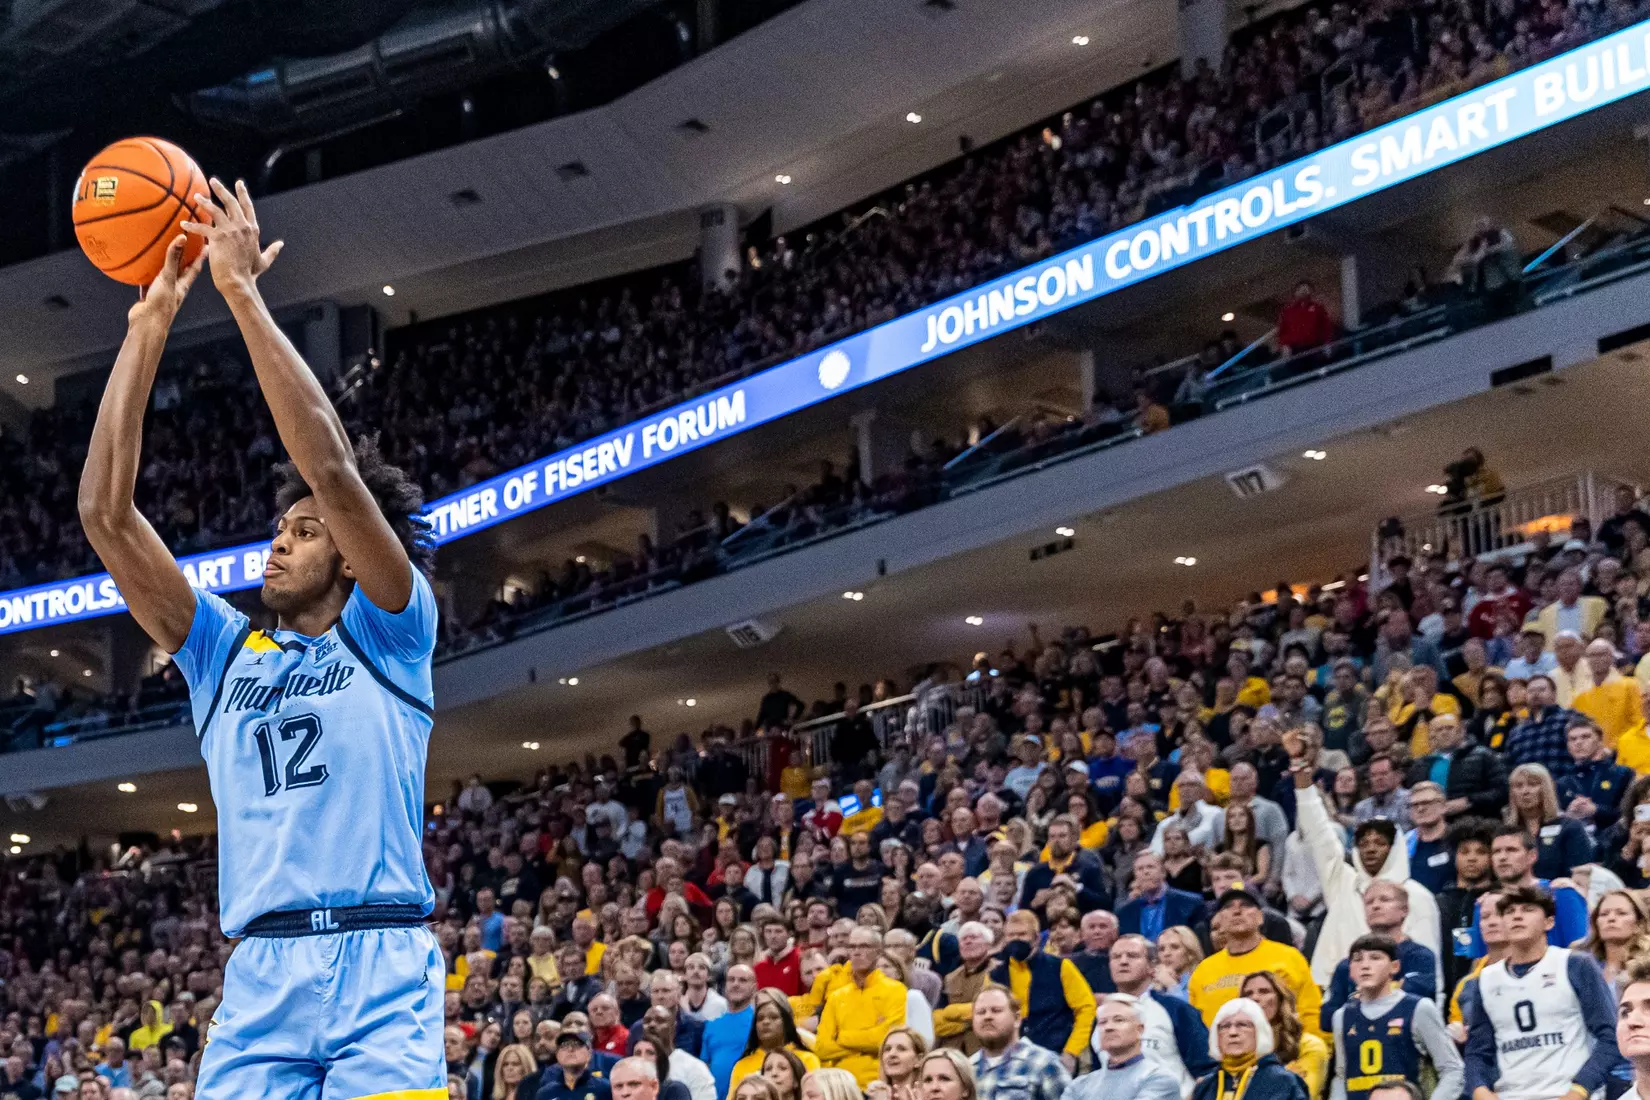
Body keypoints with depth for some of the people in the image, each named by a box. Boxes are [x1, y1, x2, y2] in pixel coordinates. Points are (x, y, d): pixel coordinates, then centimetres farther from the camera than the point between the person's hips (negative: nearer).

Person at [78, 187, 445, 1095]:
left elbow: (331, 469, -6)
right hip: (258, 979, 4)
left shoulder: (388, 635, 9)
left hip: (380, 964, -4)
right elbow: (105, 512, 11)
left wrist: (242, 294, -5)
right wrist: (148, 327, 7)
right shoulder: (224, 654, 20)